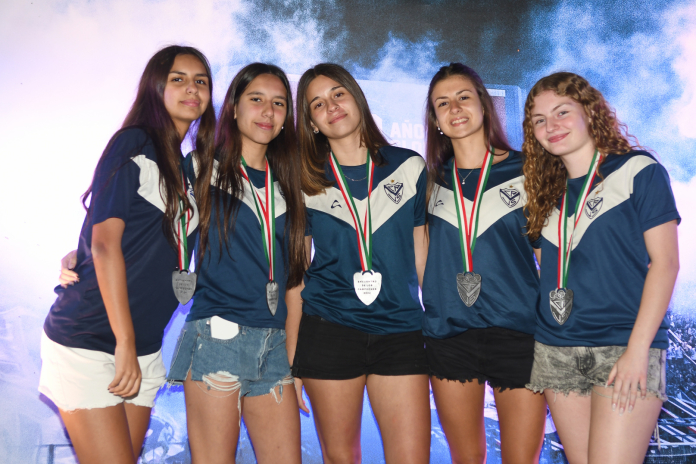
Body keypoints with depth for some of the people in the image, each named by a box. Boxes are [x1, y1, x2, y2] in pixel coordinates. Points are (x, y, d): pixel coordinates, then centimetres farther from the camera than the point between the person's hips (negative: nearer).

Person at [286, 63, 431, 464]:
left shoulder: (408, 167, 5)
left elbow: (421, 252, 10)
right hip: (328, 331, 0)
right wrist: (291, 359, 3)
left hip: (401, 330, 1)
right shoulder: (305, 183, 5)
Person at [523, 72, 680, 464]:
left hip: (624, 348, -5)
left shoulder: (638, 171, -1)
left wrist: (637, 349, -14)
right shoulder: (548, 190, 14)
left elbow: (665, 261, -7)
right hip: (557, 352, 5)